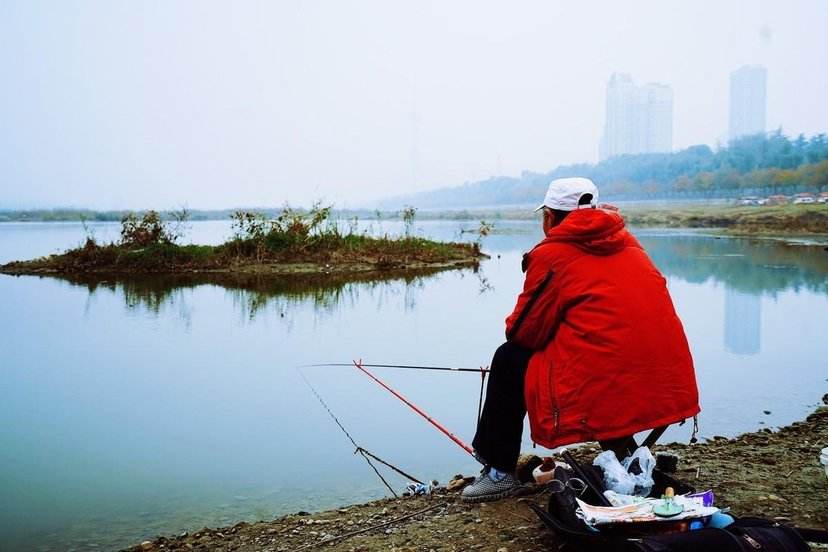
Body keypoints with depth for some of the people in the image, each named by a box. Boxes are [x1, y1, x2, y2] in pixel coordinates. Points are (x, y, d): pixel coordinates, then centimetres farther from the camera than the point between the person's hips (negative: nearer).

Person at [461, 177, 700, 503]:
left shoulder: (551, 254, -4)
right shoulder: (628, 244, 16)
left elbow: (521, 333, 0)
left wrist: (514, 329, 23)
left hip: (601, 391, -8)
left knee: (510, 359, 11)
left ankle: (499, 471, 19)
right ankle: (622, 453, 32)